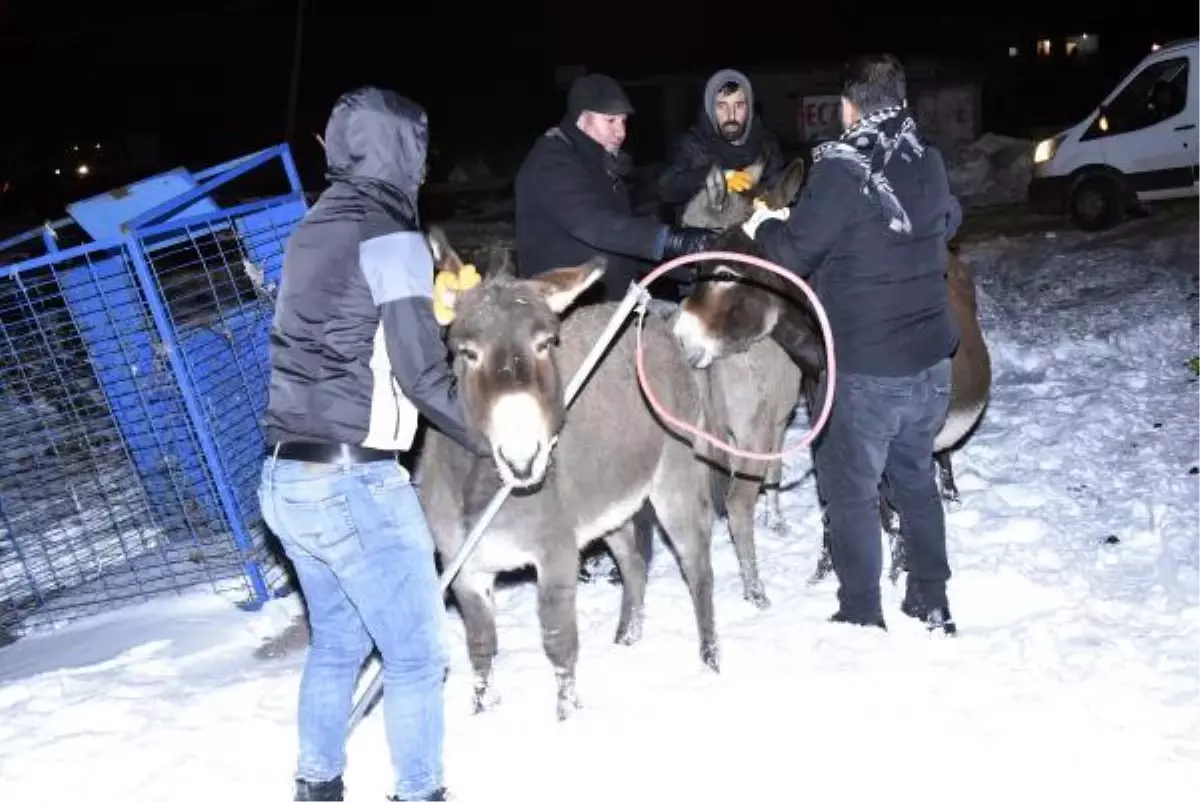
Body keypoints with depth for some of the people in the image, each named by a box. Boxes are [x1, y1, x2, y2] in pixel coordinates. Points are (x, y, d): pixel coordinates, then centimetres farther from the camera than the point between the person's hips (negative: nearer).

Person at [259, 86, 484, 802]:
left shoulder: (315, 229, 11)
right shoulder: (390, 238, -12)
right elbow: (423, 373, -14)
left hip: (286, 477, 8)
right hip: (354, 484, -8)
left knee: (337, 639, 22)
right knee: (416, 652, 7)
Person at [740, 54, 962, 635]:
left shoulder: (842, 171, -17)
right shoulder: (929, 163, 3)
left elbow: (791, 254, -13)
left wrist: (764, 226, 7)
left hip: (865, 369, -6)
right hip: (931, 359, 6)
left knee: (851, 490, 8)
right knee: (916, 478, 20)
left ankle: (862, 618, 15)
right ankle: (932, 604, 30)